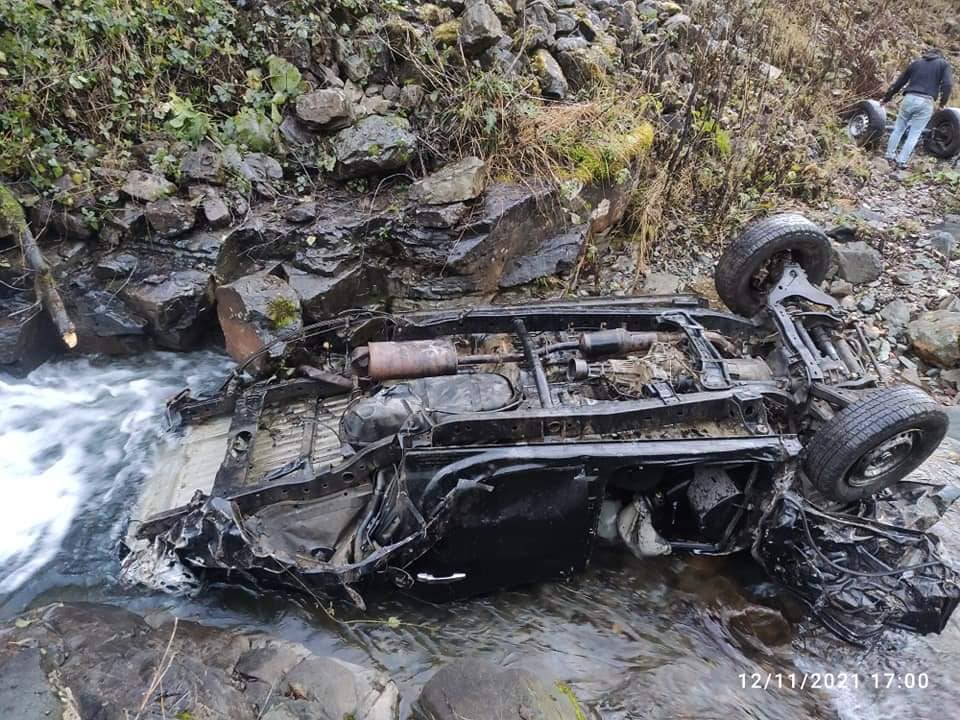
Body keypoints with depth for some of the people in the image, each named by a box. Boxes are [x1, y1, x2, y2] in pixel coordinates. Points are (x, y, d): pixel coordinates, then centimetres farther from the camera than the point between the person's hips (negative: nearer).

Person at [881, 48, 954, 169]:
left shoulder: (916, 62, 20)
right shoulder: (944, 64, 12)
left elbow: (899, 82, 21)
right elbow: (948, 85, -3)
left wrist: (887, 98, 30)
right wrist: (942, 103, 7)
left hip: (909, 99, 2)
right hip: (926, 102, -2)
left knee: (898, 129, 15)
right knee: (914, 134, 2)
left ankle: (890, 156, 16)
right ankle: (901, 161, -1)